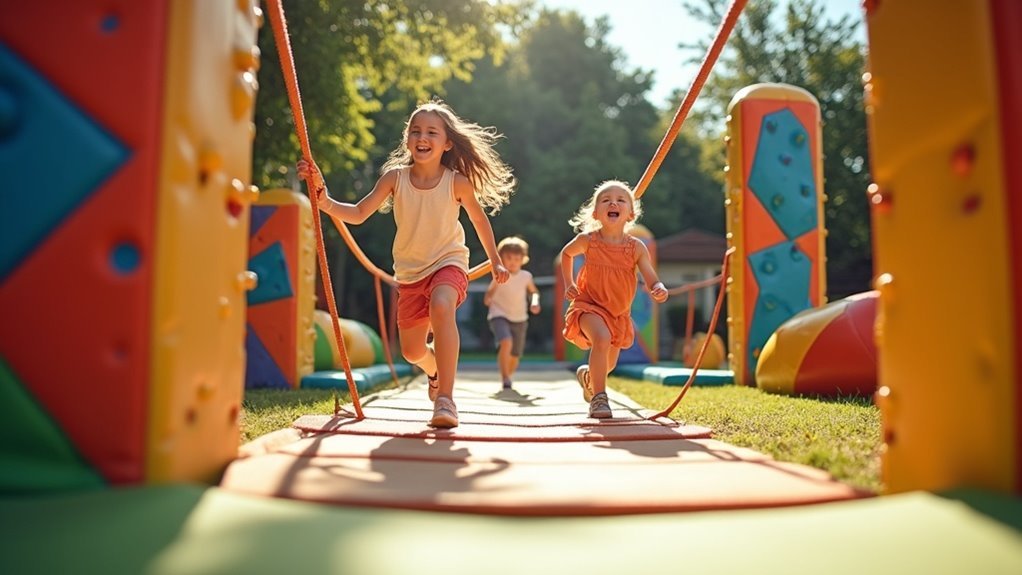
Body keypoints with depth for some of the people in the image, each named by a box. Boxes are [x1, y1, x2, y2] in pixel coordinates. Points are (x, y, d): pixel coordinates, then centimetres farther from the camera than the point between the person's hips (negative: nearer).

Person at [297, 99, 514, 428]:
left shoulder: (458, 182, -13)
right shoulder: (395, 177, -10)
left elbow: (479, 219, 3)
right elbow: (358, 213, -18)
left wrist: (495, 261, 13)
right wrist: (323, 199, -35)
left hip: (448, 262, -3)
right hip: (410, 271, 3)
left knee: (441, 307, -37)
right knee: (412, 351, 11)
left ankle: (445, 399, -33)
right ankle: (435, 372, 50)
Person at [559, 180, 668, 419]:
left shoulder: (636, 247, -12)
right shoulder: (587, 240, -12)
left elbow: (652, 281, -14)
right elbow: (566, 254, 10)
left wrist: (660, 291, -37)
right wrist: (569, 284, 0)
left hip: (619, 313, 3)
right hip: (589, 305, -3)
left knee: (609, 364, 19)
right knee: (602, 338, -34)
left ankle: (587, 376, 55)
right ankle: (598, 398, -24)